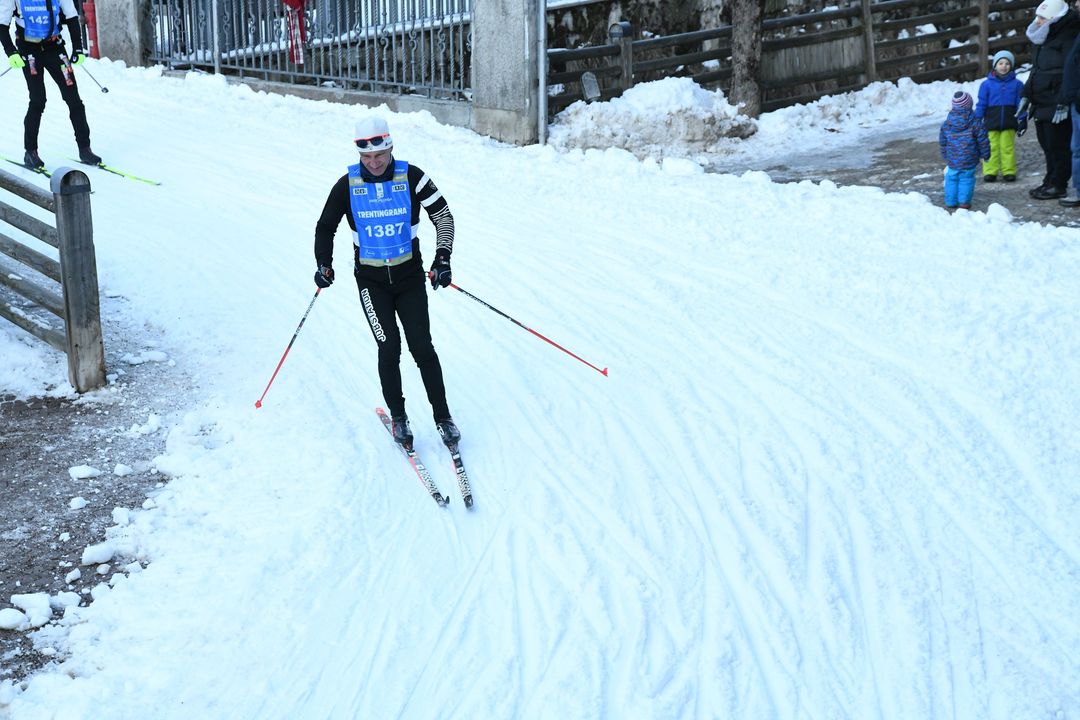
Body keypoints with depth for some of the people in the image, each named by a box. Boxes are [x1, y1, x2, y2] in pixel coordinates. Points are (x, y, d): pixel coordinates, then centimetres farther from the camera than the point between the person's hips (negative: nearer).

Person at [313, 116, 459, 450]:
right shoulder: (347, 185, -7)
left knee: (422, 347, -3)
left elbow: (444, 216, -2)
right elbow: (326, 226, 6)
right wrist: (324, 264, -8)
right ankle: (397, 416, 10)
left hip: (410, 275, 0)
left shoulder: (411, 177, -10)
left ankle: (442, 417, 8)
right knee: (389, 347, -6)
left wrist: (442, 259, -11)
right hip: (371, 281, 0)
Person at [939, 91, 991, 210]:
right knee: (966, 179, 8)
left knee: (951, 179, 12)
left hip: (952, 160, 2)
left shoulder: (946, 124, -1)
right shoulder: (975, 123, -9)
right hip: (969, 160, -2)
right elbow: (983, 140, -4)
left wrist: (945, 157, 23)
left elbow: (942, 142, 9)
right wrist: (985, 154, 11)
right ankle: (964, 202, 7)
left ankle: (950, 202, 14)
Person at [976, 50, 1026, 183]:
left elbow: (1020, 103, 7)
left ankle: (1009, 171, 11)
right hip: (991, 122, 0)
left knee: (1008, 147, 4)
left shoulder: (1016, 84, 3)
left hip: (1009, 123, 0)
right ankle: (990, 172, 8)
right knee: (991, 148, 2)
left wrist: (1023, 120, 5)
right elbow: (981, 104, 4)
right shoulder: (987, 84, 0)